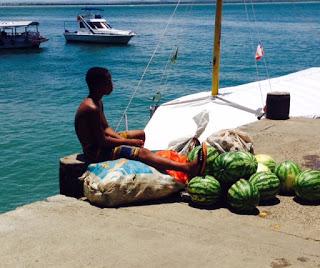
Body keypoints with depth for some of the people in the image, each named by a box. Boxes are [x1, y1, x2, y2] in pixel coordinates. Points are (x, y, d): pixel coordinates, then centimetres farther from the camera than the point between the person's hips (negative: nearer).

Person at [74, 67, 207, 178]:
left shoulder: (97, 102, 9)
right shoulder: (92, 108, -24)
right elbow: (102, 141, -24)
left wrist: (122, 138, -5)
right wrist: (128, 141, -14)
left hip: (99, 144, 11)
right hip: (96, 152, -11)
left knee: (143, 134, 15)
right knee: (142, 152, -25)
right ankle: (186, 168, -35)